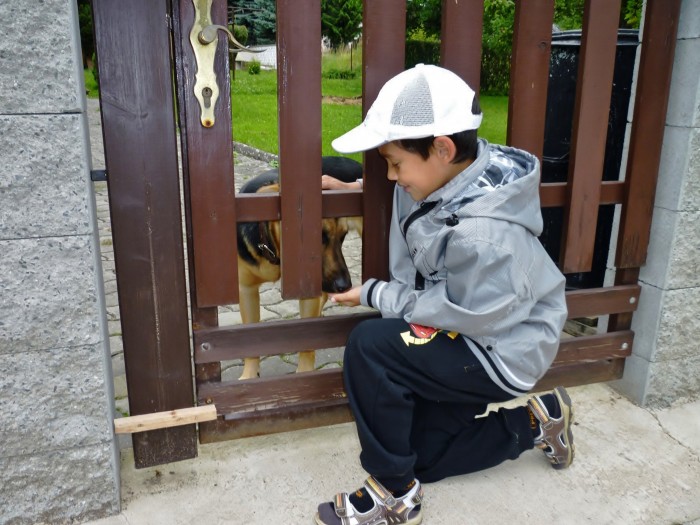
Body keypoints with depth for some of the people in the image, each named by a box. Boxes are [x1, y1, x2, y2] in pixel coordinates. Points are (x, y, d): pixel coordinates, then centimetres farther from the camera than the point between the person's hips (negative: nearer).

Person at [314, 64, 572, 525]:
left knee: (370, 346, -27)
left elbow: (459, 314, -24)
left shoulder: (484, 237, -35)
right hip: (462, 334, 9)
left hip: (499, 350, -9)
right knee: (419, 456, 16)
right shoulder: (444, 179, -11)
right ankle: (534, 424, 29)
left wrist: (374, 294, -15)